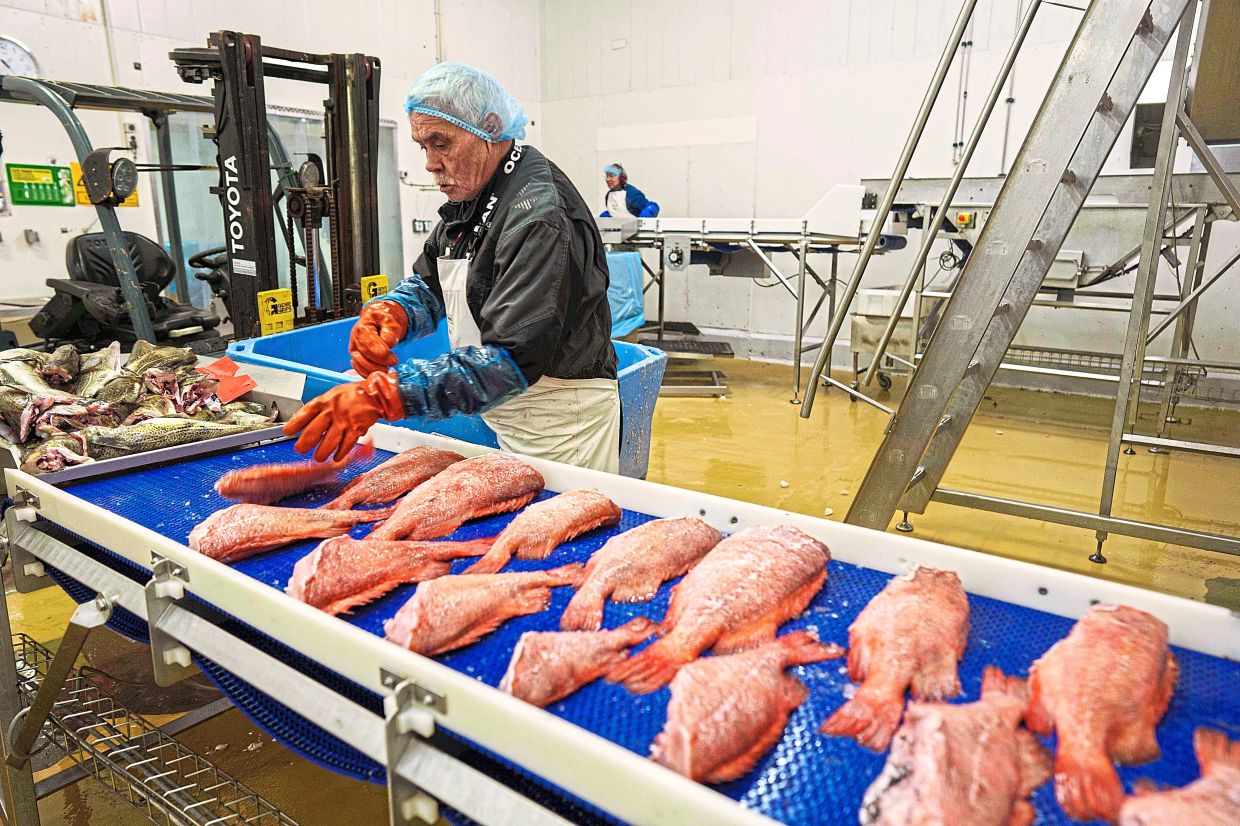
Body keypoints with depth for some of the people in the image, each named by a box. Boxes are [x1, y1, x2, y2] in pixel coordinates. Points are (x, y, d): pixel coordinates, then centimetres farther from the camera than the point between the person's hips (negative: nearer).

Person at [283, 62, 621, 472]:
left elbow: (514, 357, -33)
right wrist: (392, 310, -12)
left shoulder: (541, 213, -24)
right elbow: (430, 283, 14)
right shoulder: (468, 197, 7)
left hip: (562, 424, -8)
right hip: (503, 419, 8)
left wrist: (379, 394, -38)